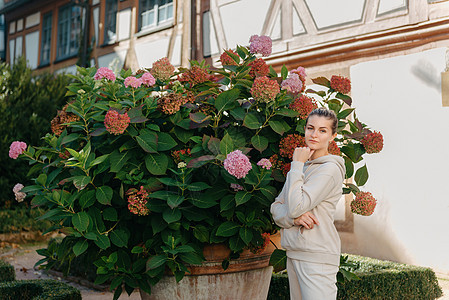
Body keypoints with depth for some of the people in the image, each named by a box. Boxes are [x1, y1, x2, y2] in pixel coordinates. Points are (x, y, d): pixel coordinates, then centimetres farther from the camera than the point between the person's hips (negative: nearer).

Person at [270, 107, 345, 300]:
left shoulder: (330, 169, -11)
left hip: (317, 257, -7)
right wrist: (294, 217, -12)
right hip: (293, 255, 8)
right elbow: (276, 208, 11)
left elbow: (295, 207, -20)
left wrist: (297, 164, -11)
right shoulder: (303, 166, 14)